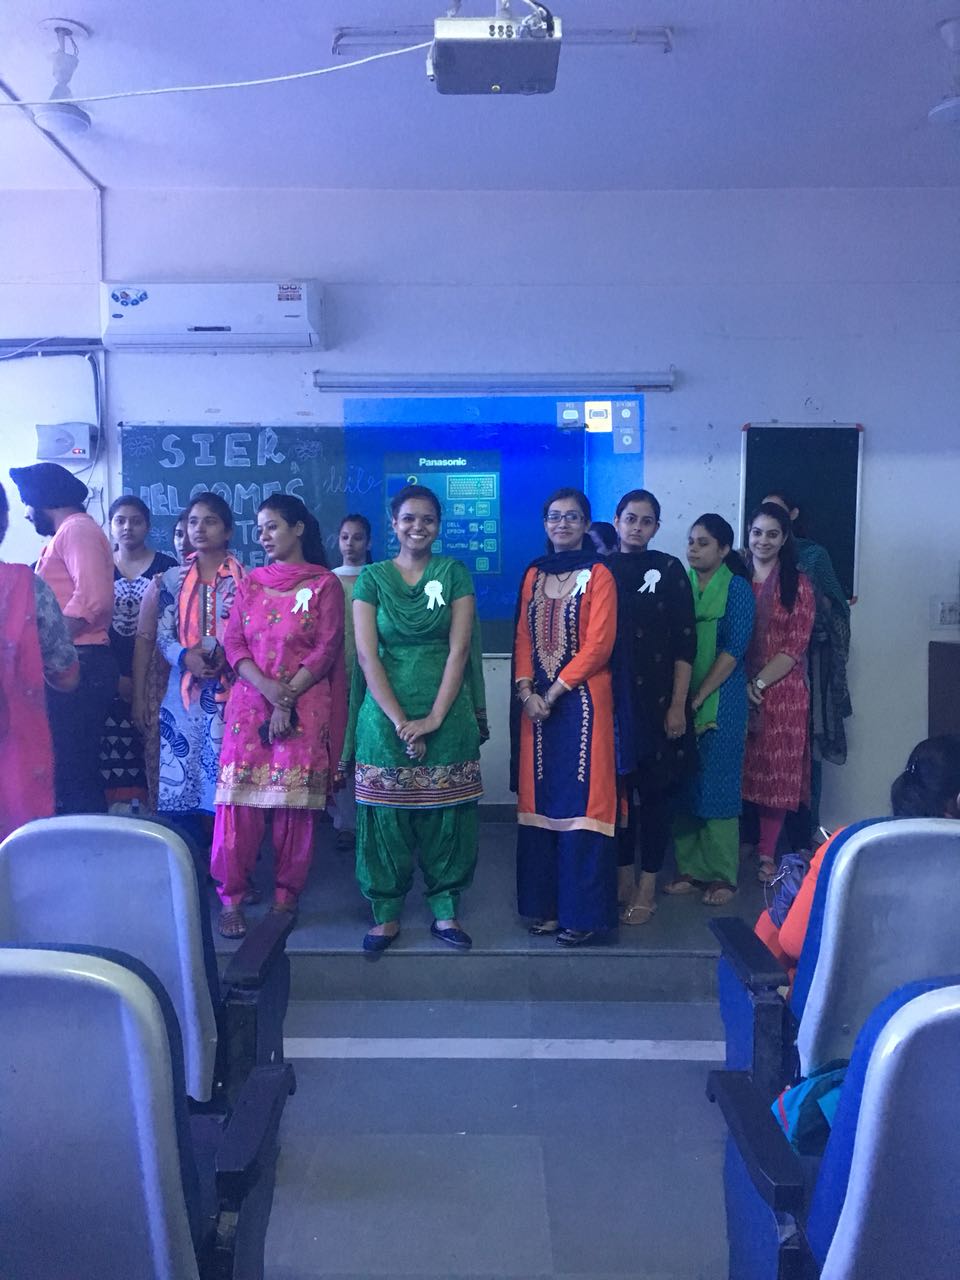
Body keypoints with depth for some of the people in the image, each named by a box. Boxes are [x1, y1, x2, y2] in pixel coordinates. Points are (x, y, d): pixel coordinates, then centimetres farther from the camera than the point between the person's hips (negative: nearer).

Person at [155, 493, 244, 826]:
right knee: (180, 778, 2)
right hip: (183, 689, 3)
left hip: (229, 689, -2)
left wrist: (226, 655, -17)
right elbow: (162, 633, 8)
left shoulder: (245, 578, 5)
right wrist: (185, 656, -12)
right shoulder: (174, 578, 13)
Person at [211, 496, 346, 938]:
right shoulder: (249, 583, 13)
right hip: (249, 703, 3)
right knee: (239, 799, -2)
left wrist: (288, 698, -13)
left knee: (294, 802, -1)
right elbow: (233, 644, 5)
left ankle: (286, 896, 11)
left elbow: (325, 650, -4)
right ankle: (232, 897, 7)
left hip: (304, 708, -3)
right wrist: (269, 689, -12)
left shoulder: (324, 584, 2)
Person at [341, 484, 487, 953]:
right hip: (386, 712, 0)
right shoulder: (372, 577, 4)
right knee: (386, 814, 4)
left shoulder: (454, 573, 4)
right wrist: (399, 721, -12)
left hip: (447, 713, 0)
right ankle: (386, 913, 18)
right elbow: (367, 654, -4)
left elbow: (459, 648, -4)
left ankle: (445, 910, 19)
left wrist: (434, 718, -12)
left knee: (446, 814, 4)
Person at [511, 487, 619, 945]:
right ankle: (545, 904, 18)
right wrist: (526, 691, -5)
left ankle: (582, 912, 6)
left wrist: (553, 693, -12)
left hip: (581, 700, -5)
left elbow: (598, 645, -10)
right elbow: (523, 638, 10)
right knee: (540, 800, 8)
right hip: (536, 701, 5)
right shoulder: (534, 574, 13)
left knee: (580, 802, -4)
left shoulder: (598, 574, -3)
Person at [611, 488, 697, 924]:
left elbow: (685, 642, -3)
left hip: (657, 699, -2)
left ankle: (646, 888, 15)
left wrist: (678, 705, -9)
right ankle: (622, 878, 23)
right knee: (617, 787, 8)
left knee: (654, 791, 4)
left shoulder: (669, 570, 0)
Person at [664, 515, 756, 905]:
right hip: (680, 700, 4)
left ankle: (722, 875, 12)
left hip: (720, 701, -4)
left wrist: (699, 697, -14)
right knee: (683, 784, 7)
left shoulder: (737, 588, -3)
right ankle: (689, 869, 18)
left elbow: (733, 650, -10)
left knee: (717, 785, 1)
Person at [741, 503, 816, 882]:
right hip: (736, 690, 2)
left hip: (781, 692, -1)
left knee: (776, 772, 3)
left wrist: (759, 684, -13)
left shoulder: (798, 584, 1)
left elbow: (795, 646, -5)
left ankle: (767, 853, 13)